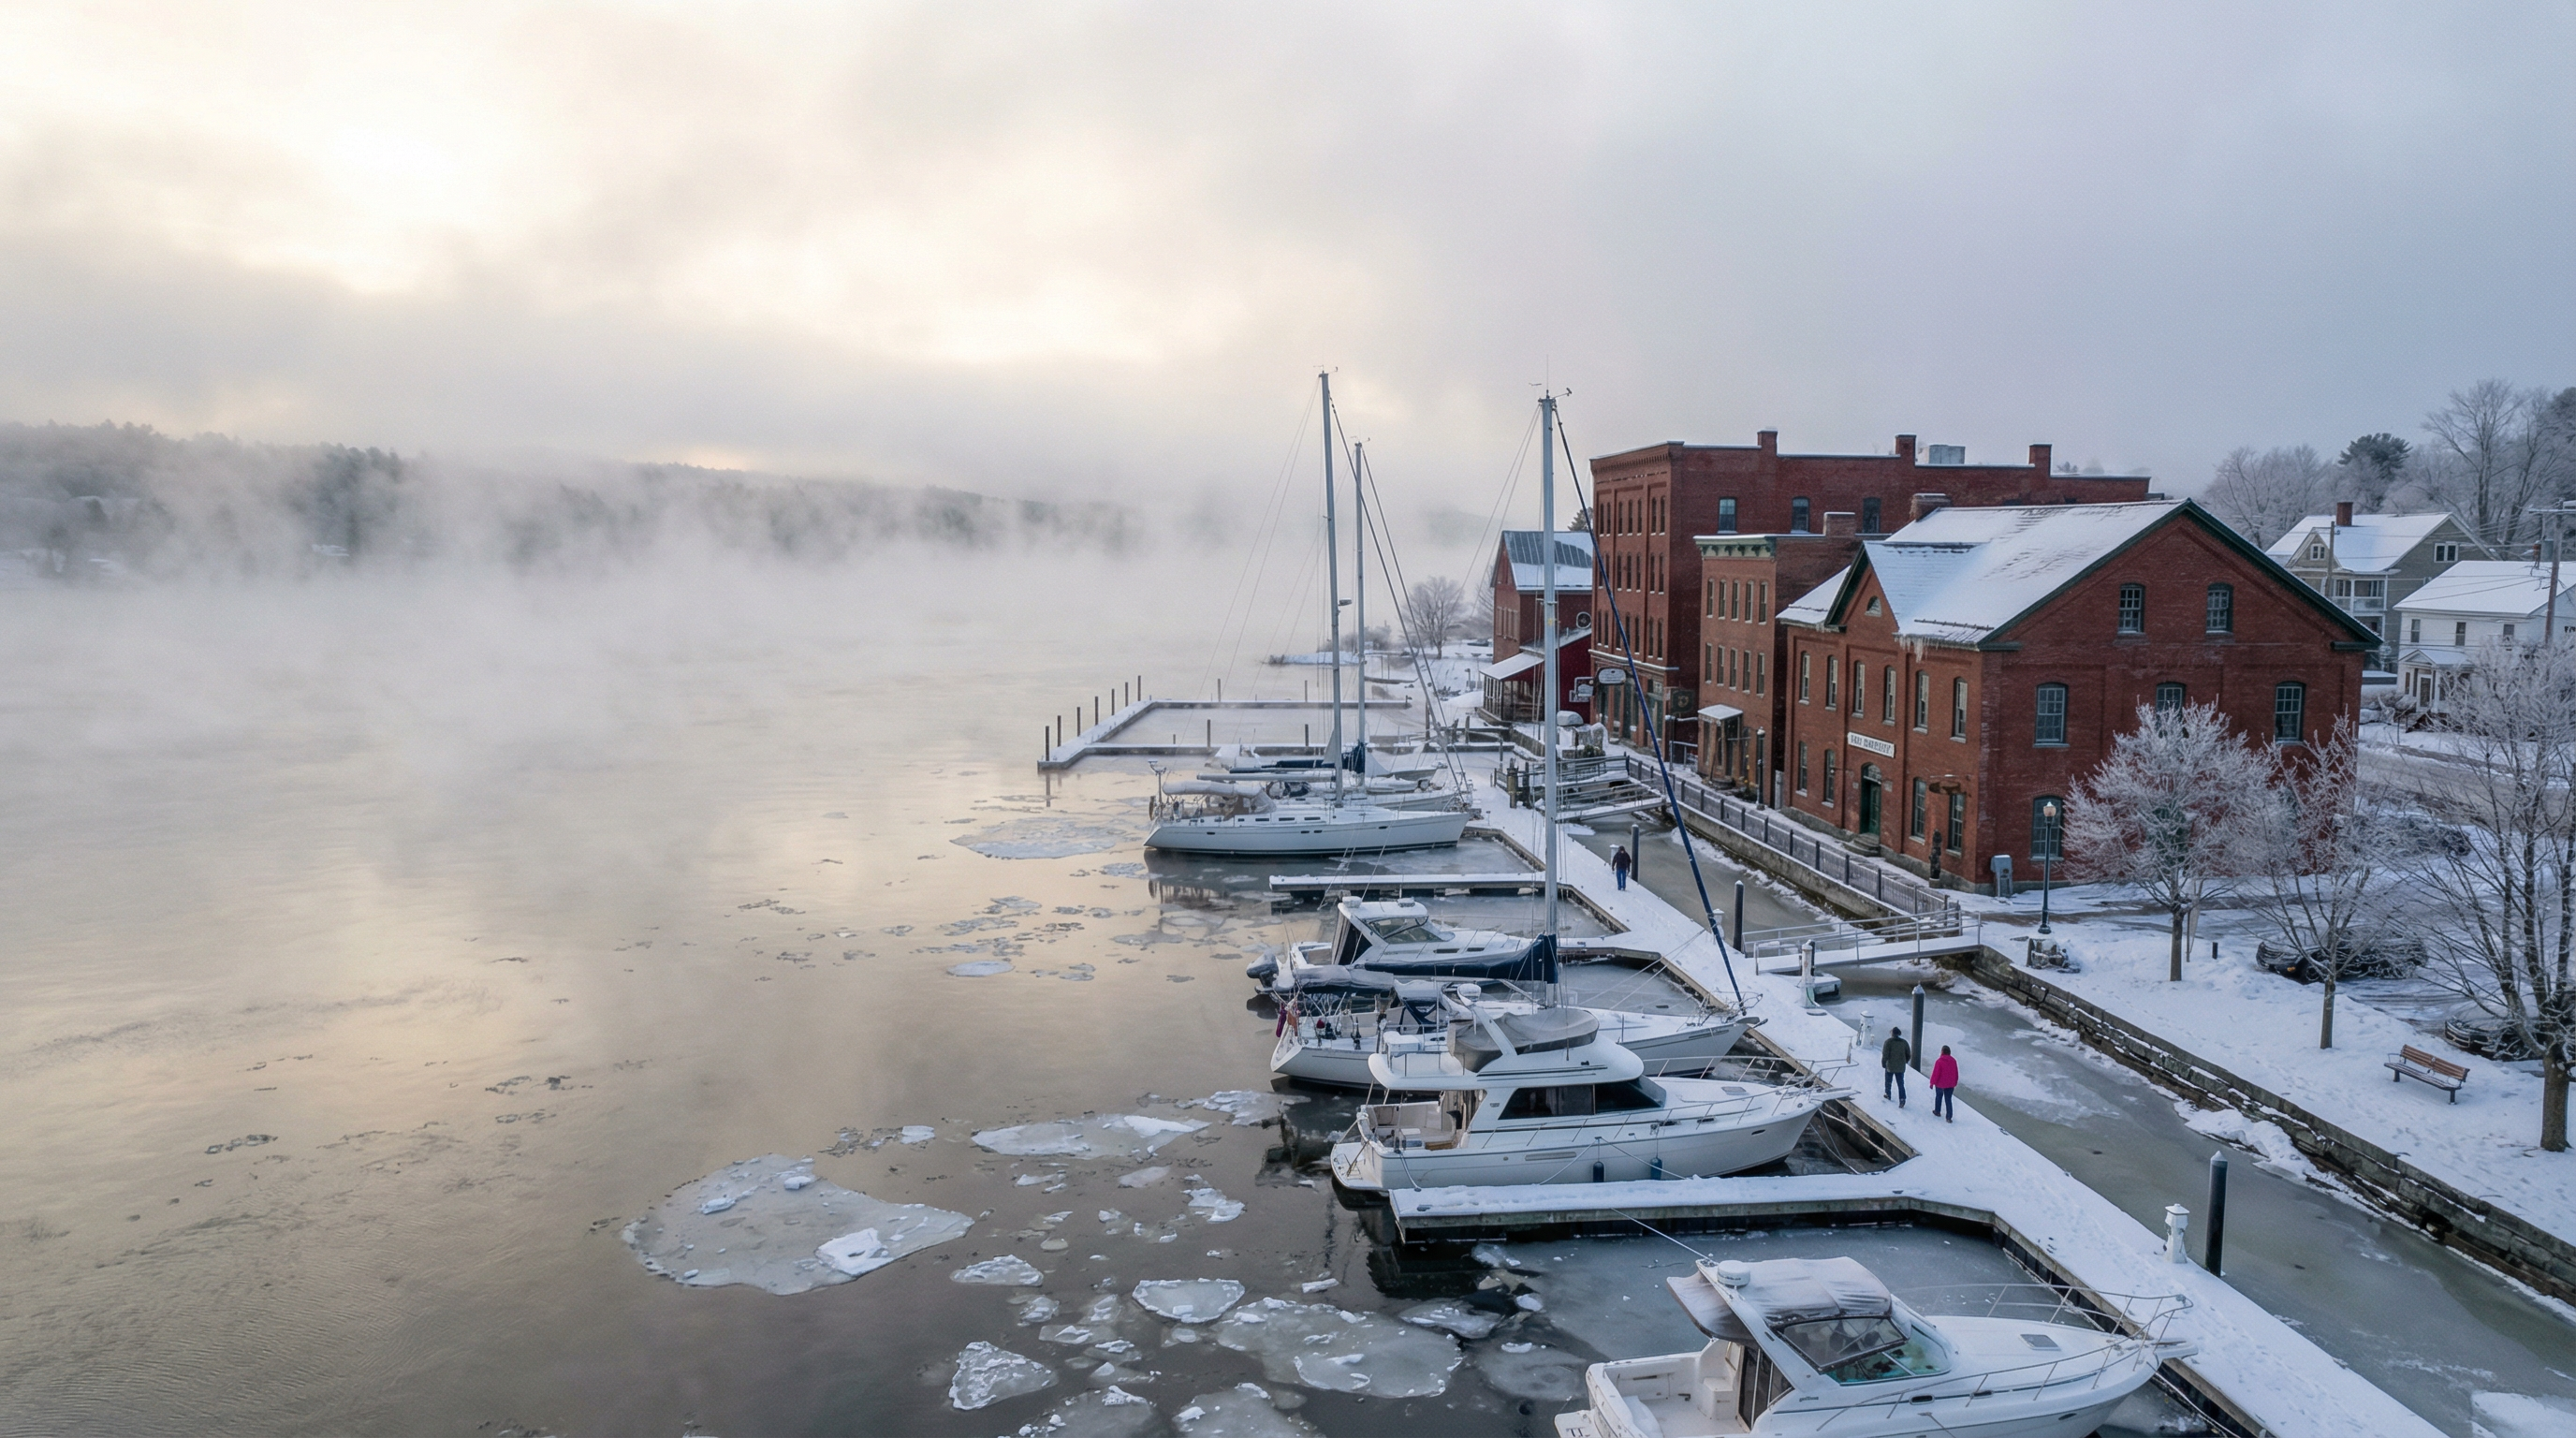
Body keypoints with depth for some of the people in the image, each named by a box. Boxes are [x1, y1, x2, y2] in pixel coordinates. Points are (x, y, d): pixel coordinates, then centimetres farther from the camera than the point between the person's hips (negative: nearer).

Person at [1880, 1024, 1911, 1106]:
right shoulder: (1904, 1042, 1)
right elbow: (1909, 1055, 7)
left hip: (1890, 1066, -3)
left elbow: (1885, 1054, -15)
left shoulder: (1888, 1042, -11)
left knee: (1888, 1081, 20)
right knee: (1900, 1084, 3)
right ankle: (1902, 1099, -10)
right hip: (1901, 1068, 3)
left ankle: (1888, 1094, 35)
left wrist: (1883, 1063, -3)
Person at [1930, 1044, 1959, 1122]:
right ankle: (1949, 1117, 1)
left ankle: (1937, 1111, 35)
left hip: (1940, 1084, -3)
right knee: (1948, 1100, 7)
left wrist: (1932, 1083, -6)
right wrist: (1955, 1083, 17)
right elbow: (1956, 1074, 6)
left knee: (1938, 1096, 22)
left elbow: (1935, 1074, -17)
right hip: (1950, 1085, 3)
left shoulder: (1939, 1061, -19)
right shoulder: (1953, 1061, -2)